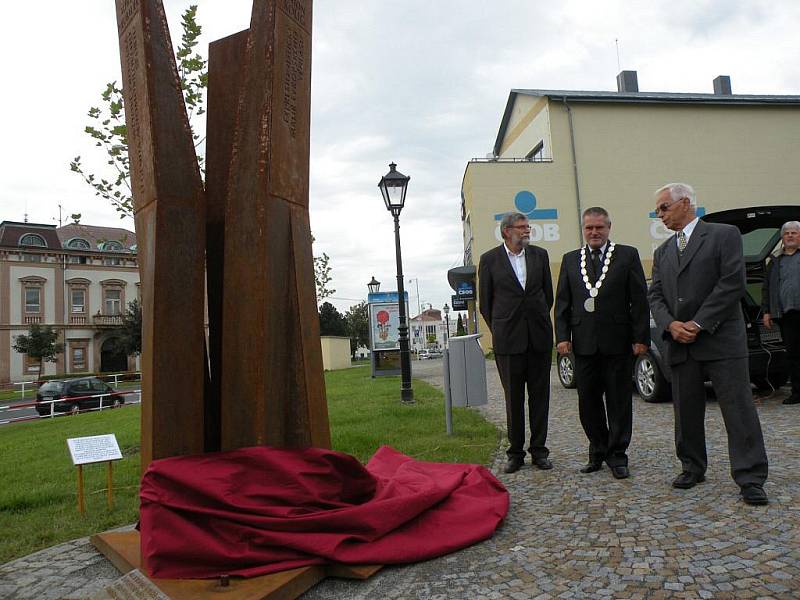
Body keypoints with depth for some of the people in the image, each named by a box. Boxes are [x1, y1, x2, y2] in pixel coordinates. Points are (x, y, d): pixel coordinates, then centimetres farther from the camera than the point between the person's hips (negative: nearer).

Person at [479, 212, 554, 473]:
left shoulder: (539, 255, 8)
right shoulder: (489, 259, 0)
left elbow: (548, 293, 16)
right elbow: (485, 302, 5)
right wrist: (499, 331, 8)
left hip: (539, 336, 3)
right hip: (508, 339, -2)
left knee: (540, 395, 7)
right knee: (513, 398, 4)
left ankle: (538, 450, 17)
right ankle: (515, 452, 14)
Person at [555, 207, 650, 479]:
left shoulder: (627, 255, 4)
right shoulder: (570, 260, 11)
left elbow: (639, 300, 0)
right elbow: (562, 302, 9)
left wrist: (641, 337, -6)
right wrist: (562, 336, -1)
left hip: (618, 342, -2)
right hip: (583, 343, 3)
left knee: (619, 400, 6)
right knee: (588, 401, 8)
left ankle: (617, 456, 18)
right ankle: (598, 452, 24)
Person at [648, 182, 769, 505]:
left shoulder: (724, 234, 1)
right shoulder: (662, 252, 17)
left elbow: (733, 283, -10)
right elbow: (655, 295, 10)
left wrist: (699, 323, -13)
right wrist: (670, 325, -9)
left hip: (721, 340, -5)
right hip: (680, 345, 5)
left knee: (739, 410, -2)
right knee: (686, 412, 10)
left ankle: (750, 478, 5)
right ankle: (693, 468, 24)